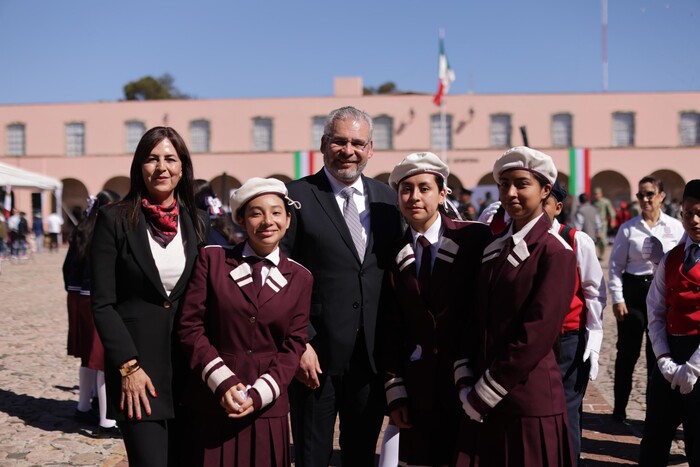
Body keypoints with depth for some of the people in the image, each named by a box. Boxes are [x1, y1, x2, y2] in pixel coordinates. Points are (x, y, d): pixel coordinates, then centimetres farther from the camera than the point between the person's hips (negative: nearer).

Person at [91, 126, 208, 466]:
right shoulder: (114, 219, -4)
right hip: (136, 362, -3)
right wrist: (128, 366, -12)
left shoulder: (198, 222, 7)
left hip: (189, 363, 4)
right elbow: (103, 304, -6)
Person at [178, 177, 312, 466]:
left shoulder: (300, 278, 5)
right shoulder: (212, 259, 1)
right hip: (212, 402, -1)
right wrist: (223, 381, -12)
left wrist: (259, 394, -10)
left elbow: (293, 346, 2)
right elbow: (190, 326, -3)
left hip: (266, 407, 1)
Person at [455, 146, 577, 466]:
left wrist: (484, 394, -12)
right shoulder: (493, 247, 10)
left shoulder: (556, 253, -10)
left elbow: (536, 336, -15)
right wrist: (466, 383, -1)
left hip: (529, 402, -5)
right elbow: (475, 318, 9)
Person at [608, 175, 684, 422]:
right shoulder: (628, 229, 0)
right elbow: (615, 265, 1)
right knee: (627, 352, 5)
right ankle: (619, 409, 19)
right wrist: (617, 298, -5)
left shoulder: (675, 227, 2)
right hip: (633, 291, -1)